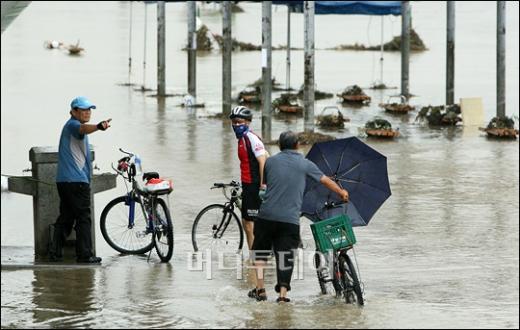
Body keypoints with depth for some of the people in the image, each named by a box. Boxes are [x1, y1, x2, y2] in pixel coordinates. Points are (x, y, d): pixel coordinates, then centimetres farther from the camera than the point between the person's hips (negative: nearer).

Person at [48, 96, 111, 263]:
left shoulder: (69, 126, 23)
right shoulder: (72, 124, -10)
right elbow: (83, 128, -34)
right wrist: (98, 126, -54)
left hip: (63, 180, 10)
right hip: (77, 180, -10)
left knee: (65, 217, 12)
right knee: (83, 218, -6)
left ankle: (55, 252, 10)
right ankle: (84, 254, -7)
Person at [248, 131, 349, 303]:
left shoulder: (270, 161, 7)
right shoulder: (305, 164, 4)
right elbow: (325, 180, 11)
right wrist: (342, 193, 28)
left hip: (267, 216, 1)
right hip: (290, 219, -1)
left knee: (260, 251, 16)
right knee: (285, 256, 2)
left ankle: (260, 289, 8)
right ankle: (283, 293, -6)